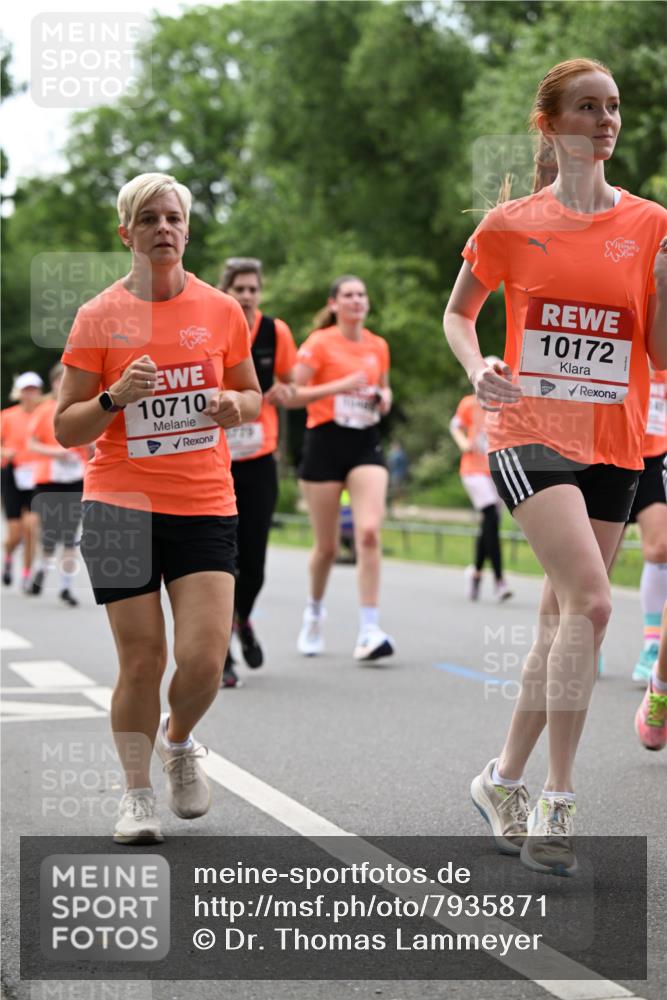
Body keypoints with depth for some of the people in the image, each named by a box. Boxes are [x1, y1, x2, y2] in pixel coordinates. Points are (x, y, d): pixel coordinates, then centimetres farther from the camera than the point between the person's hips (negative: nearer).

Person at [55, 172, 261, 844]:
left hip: (206, 510, 1)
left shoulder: (220, 310, 5)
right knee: (141, 661, -1)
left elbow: (252, 395, 18)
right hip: (122, 506, -1)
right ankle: (137, 792, 20)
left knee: (204, 657, -10)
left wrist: (233, 404, -5)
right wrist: (115, 397, -17)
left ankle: (179, 741, 24)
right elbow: (65, 429, 1)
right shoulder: (99, 317, -1)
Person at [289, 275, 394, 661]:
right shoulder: (319, 343, -4)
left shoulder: (379, 346, 10)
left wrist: (384, 397, 3)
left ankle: (369, 631, -17)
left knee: (370, 531, -16)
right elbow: (292, 395, -9)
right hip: (325, 442, -3)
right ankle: (315, 611, 34)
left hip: (366, 444, 3)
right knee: (327, 545, 5)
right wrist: (340, 386, -20)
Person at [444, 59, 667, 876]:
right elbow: (458, 312, 15)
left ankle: (505, 780, 26)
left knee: (562, 614, 8)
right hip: (529, 432, -4)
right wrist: (476, 366, -5)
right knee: (590, 599, -22)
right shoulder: (511, 225, 1)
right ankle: (557, 802, -16)